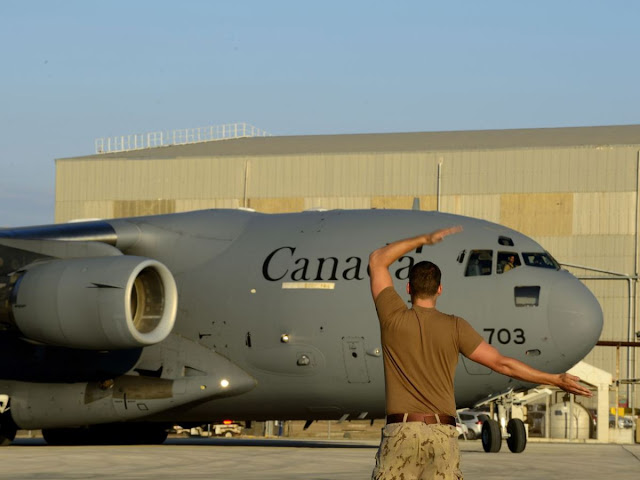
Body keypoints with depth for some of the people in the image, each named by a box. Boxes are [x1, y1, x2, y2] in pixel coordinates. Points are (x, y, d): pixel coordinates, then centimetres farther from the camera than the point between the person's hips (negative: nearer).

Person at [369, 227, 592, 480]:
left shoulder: (394, 318, 1)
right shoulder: (455, 327, 1)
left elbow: (376, 261, 14)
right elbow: (502, 363, 0)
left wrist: (424, 239, 16)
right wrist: (555, 379, 7)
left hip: (400, 432, -1)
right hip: (442, 435, 1)